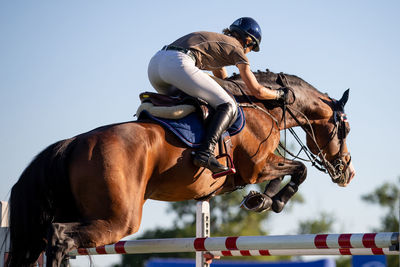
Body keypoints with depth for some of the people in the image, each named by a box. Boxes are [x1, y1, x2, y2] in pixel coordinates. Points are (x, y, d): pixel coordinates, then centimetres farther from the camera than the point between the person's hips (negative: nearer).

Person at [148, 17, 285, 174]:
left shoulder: (216, 40, 36)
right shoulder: (237, 49, 13)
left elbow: (223, 79, 50)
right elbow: (257, 92, 13)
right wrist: (278, 94, 30)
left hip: (155, 63, 9)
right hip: (178, 64, -9)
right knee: (228, 107, -6)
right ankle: (205, 152, -25)